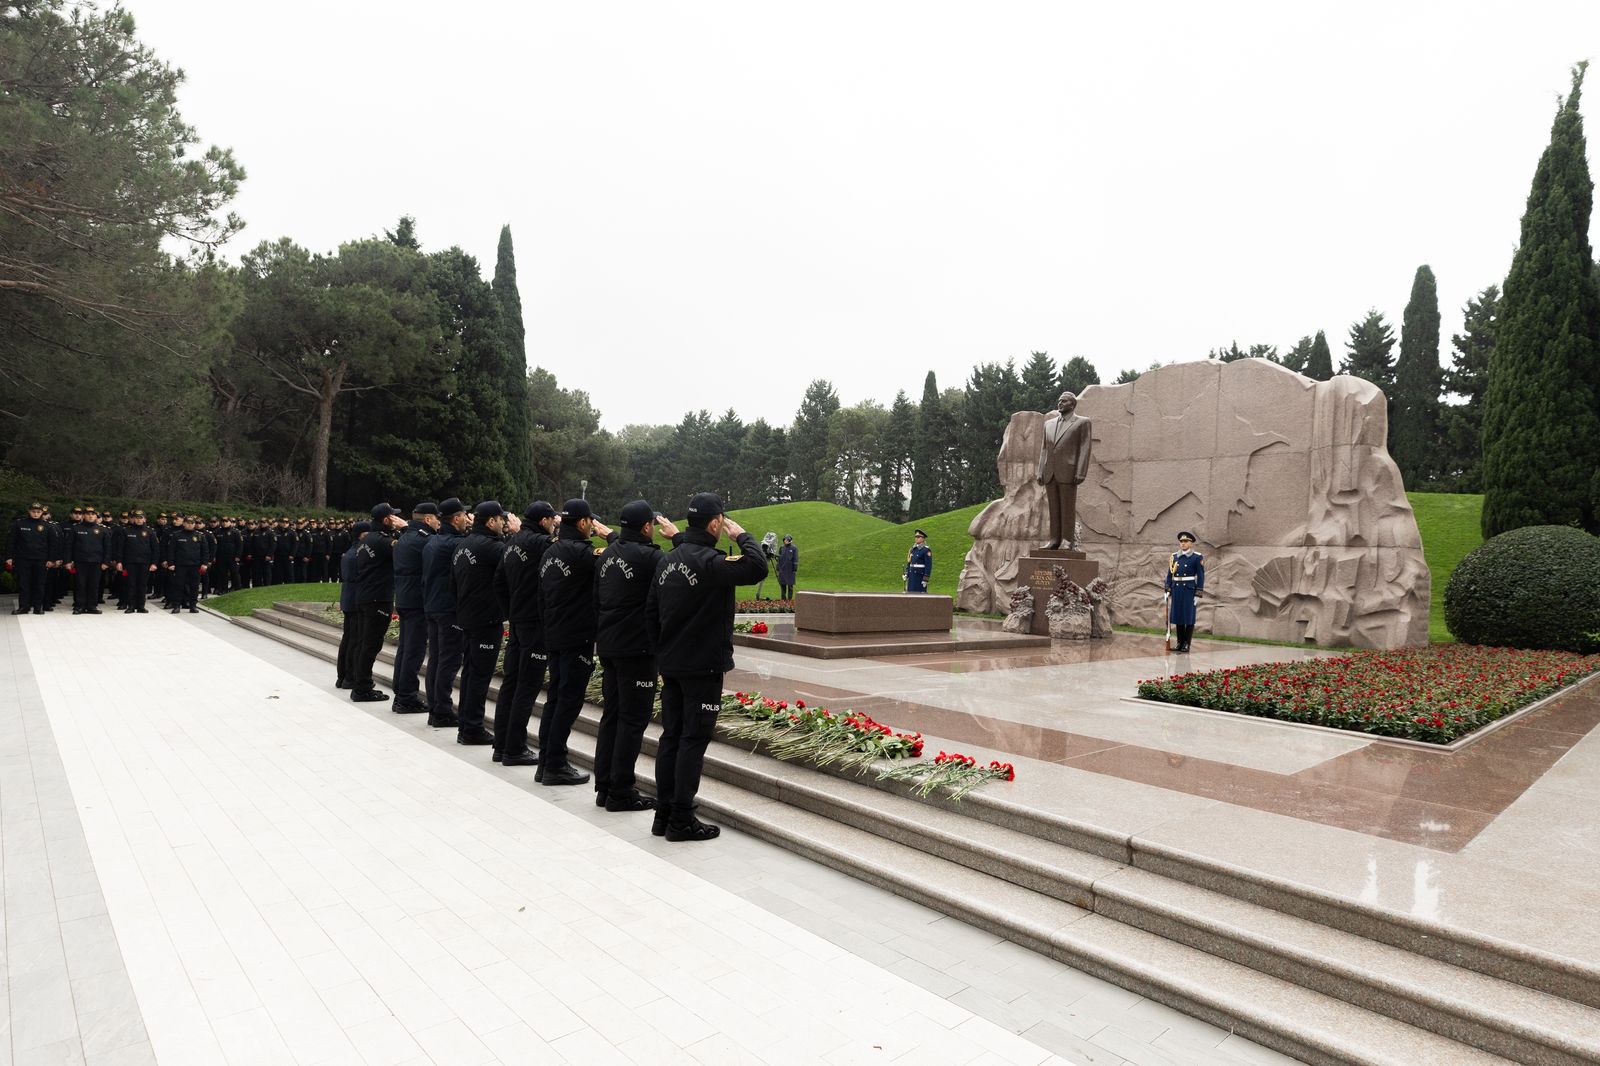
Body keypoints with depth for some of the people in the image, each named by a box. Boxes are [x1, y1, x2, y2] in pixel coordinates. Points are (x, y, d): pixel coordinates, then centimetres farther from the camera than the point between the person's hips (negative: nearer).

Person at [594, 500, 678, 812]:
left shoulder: (608, 554, 9)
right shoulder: (647, 556, -19)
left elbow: (597, 598, 15)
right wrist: (677, 537, -6)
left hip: (607, 646, 9)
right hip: (636, 649, -9)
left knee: (611, 713, 15)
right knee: (633, 718, 0)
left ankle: (604, 786, 22)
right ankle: (621, 793, 6)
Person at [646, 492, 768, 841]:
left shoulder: (668, 560, 9)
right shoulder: (708, 561, -19)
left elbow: (650, 611, 14)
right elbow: (757, 567, -32)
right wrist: (741, 535, -15)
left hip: (670, 665, 8)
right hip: (703, 667, -8)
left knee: (671, 736, 14)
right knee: (693, 740, 0)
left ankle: (664, 813, 22)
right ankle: (682, 820, 7)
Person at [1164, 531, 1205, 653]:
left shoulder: (1197, 557, -4)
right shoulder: (1174, 556, 9)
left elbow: (1201, 577, -6)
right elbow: (1170, 574, 11)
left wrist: (1198, 594, -10)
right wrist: (1167, 590, 5)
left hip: (1189, 590, -4)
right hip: (1176, 590, 4)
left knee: (1189, 616, 0)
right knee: (1178, 616, 7)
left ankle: (1186, 644, 5)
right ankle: (1180, 642, 16)